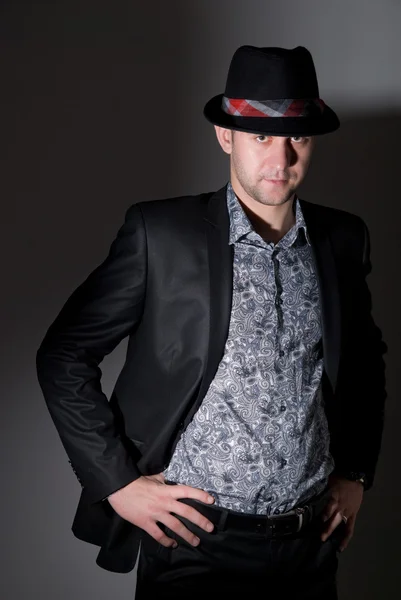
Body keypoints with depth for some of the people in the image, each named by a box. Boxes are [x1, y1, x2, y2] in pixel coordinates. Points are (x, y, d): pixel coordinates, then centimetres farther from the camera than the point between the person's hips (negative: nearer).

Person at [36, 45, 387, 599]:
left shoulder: (343, 239, 1)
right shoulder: (159, 234, -11)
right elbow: (64, 357, -6)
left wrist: (355, 472, 11)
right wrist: (116, 481, -9)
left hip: (312, 541, 5)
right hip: (195, 539, -4)